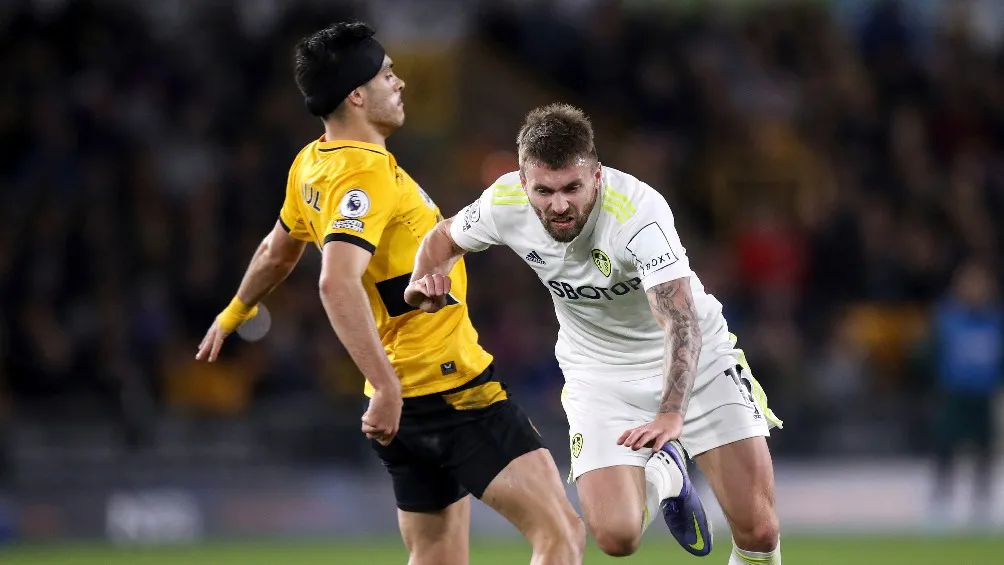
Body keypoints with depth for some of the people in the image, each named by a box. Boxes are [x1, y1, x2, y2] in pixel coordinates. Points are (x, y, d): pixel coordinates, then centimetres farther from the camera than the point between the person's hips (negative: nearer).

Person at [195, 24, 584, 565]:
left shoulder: (312, 165, 10)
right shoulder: (365, 174, -18)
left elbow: (277, 252, 28)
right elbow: (337, 282, -32)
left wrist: (235, 313, 47)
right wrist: (387, 386, -37)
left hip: (405, 404, 10)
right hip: (451, 386, -10)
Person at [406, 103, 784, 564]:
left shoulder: (639, 211, -31)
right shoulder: (506, 203, -17)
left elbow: (682, 322, -41)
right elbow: (445, 237, 6)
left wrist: (671, 415, -56)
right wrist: (423, 282, -17)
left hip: (695, 364, -3)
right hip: (601, 378, 3)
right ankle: (662, 475, 18)